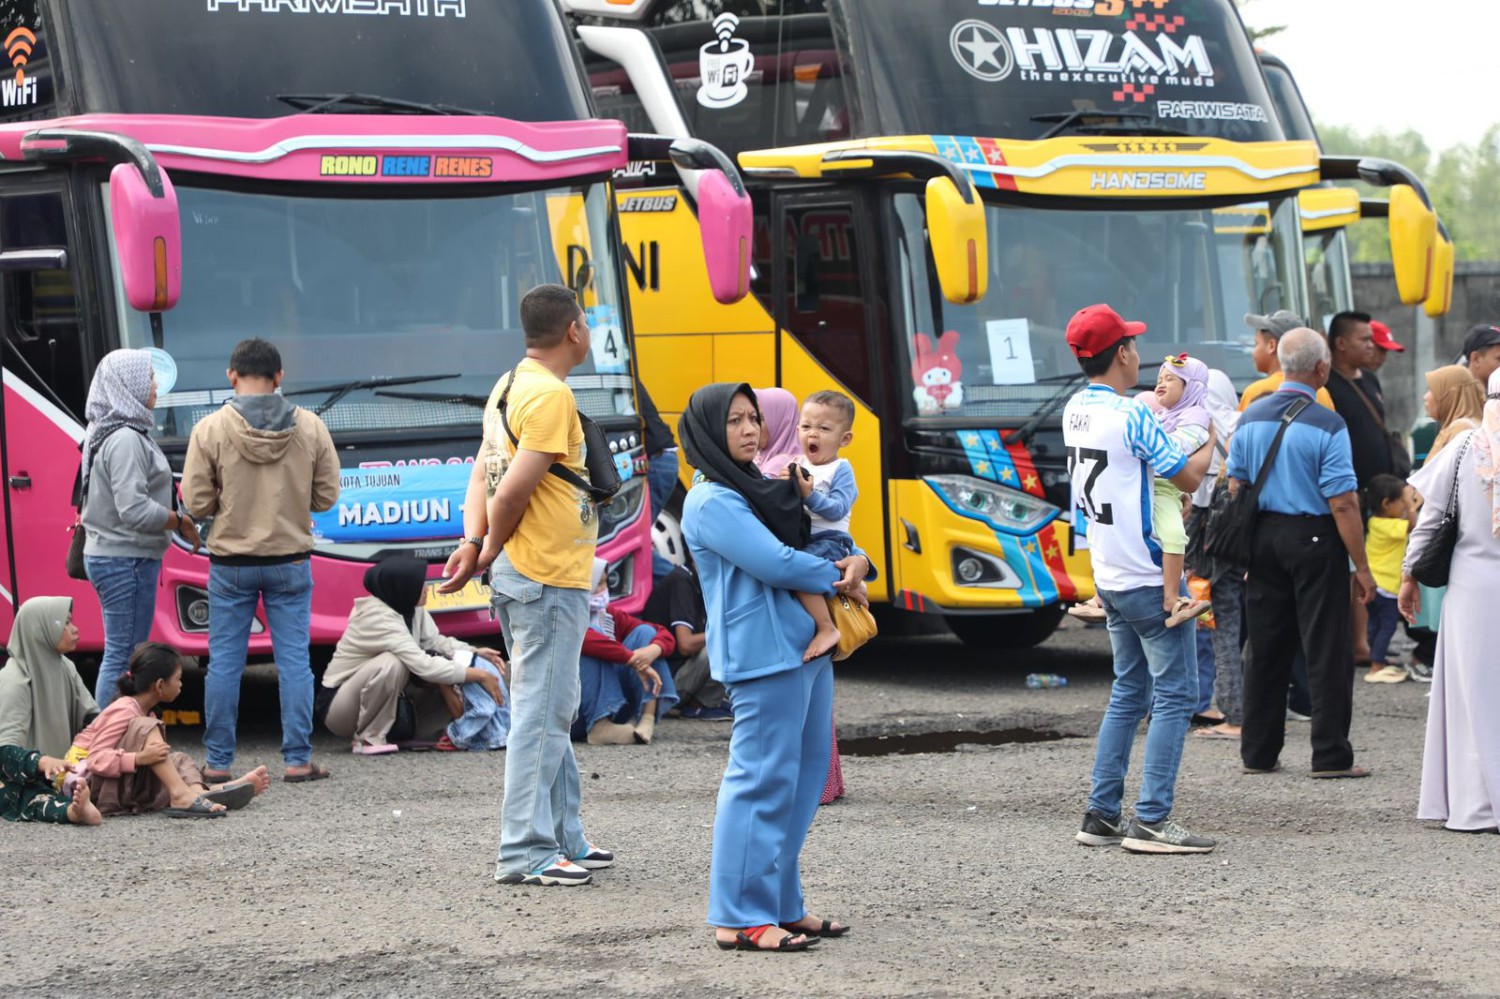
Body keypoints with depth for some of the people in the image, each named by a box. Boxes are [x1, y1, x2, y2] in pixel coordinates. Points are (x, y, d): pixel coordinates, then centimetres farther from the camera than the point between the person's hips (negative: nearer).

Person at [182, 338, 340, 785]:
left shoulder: (210, 429, -10)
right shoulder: (310, 428, -4)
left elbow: (196, 503, -9)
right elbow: (326, 496, 1)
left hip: (231, 563, -1)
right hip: (290, 562, 1)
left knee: (224, 663, 6)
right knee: (293, 661, 6)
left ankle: (218, 763, 9)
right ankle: (298, 760, 5)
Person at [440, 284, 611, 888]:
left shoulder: (511, 386, 14)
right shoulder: (551, 395, -17)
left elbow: (484, 474, 10)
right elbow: (513, 490, -22)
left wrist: (473, 542, -3)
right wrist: (491, 552, -7)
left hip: (521, 573, 10)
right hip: (549, 578, -10)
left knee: (550, 711, 16)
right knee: (542, 713, -7)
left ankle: (564, 838, 23)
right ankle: (525, 853, -6)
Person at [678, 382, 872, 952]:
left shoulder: (757, 489, 18)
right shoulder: (711, 503, -10)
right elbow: (775, 563, -18)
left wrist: (856, 561, 0)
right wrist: (838, 578, -4)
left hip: (805, 646, 10)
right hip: (764, 654, -10)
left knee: (806, 775, 12)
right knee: (762, 780, -10)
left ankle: (782, 905, 18)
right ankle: (740, 919, -8)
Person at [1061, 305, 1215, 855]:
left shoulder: (1075, 411, 7)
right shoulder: (1132, 416, -18)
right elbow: (1189, 476, -13)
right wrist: (1210, 439, 5)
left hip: (1110, 577, 9)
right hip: (1151, 578, -9)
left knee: (1129, 693, 16)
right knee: (1175, 694, -4)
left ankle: (1101, 814, 15)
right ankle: (1152, 819, -8)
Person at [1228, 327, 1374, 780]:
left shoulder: (1251, 418, 4)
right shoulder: (1326, 425, -14)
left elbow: (1237, 488, 9)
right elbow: (1342, 504, -16)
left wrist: (1244, 553, 17)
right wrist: (1361, 567, -10)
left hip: (1264, 537, 6)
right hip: (1313, 539, -6)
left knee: (1265, 649, 12)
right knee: (1327, 652, 1)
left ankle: (1258, 752, 16)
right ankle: (1330, 755, 1)